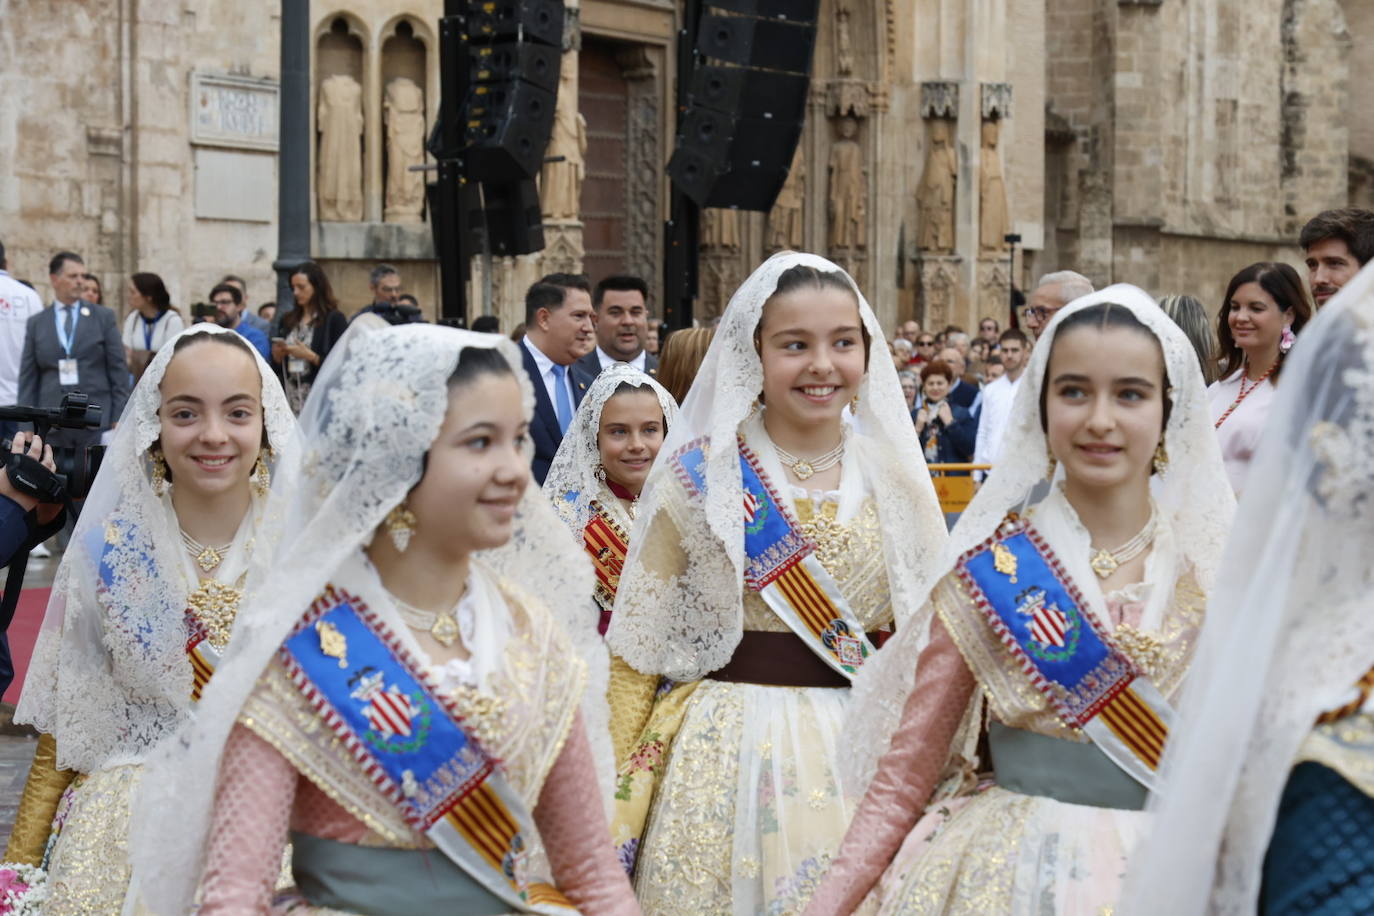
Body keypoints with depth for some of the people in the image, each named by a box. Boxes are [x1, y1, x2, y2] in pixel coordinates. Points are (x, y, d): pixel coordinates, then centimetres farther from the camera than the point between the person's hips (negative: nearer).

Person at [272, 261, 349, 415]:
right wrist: (277, 355, -2)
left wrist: (310, 356, -13)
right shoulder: (287, 321, 14)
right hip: (289, 399, 5)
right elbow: (277, 367, 19)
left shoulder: (335, 319, -2)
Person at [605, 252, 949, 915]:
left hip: (866, 753, 3)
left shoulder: (896, 475, 3)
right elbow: (637, 647, -2)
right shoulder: (696, 477, -5)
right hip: (725, 754, -2)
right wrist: (616, 801, -6)